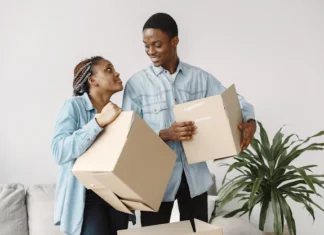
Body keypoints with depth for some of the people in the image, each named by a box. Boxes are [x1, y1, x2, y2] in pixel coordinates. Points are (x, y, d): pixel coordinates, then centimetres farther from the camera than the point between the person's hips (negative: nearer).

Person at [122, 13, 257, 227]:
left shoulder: (200, 77, 5)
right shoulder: (137, 83, -3)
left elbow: (235, 101, 9)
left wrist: (250, 121, -14)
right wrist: (165, 134, -23)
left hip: (195, 175, 2)